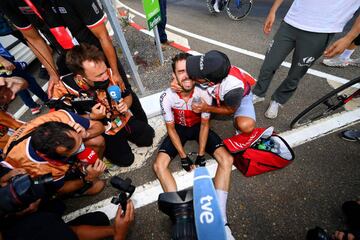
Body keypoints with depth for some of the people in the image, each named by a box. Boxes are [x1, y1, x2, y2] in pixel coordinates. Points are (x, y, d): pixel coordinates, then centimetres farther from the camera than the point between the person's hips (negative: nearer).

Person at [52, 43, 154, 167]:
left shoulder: (109, 74, -19)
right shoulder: (63, 89, -26)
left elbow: (127, 95, -1)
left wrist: (125, 105, -23)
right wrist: (91, 117, -26)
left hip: (123, 118, 3)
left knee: (148, 136, 2)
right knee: (125, 159, -8)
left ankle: (123, 135, 25)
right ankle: (106, 144, 21)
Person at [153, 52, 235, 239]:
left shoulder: (204, 94, -24)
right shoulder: (166, 97, -25)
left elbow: (205, 124, -12)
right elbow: (171, 129, -14)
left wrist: (201, 155, -13)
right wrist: (183, 157, -15)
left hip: (199, 126, 0)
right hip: (179, 129, 1)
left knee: (227, 159, -19)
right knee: (159, 165, -20)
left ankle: (221, 219, -10)